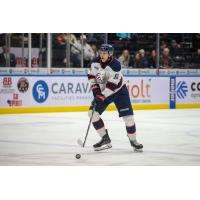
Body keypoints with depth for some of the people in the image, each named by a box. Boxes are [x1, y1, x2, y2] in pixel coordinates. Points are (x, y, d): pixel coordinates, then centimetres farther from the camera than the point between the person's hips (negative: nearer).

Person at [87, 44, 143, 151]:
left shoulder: (115, 65, -27)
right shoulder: (95, 62, -9)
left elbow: (112, 85, -31)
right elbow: (91, 75, 5)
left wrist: (102, 96, -35)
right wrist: (95, 88, -8)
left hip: (119, 91, -5)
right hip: (102, 92, 5)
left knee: (128, 115, -13)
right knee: (92, 112, -10)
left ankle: (133, 140, 9)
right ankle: (105, 139, 0)